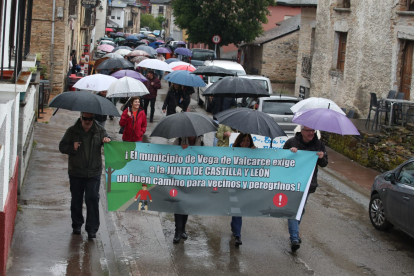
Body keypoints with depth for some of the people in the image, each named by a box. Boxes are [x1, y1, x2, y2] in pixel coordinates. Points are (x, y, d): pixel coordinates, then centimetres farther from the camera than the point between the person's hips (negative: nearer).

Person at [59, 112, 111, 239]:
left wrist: (107, 141, -21)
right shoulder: (72, 131, 2)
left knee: (93, 199, -6)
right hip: (76, 173, 1)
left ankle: (92, 229, -1)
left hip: (94, 173, -1)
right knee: (76, 199, 11)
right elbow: (62, 146, 4)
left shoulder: (100, 131, 3)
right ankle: (77, 224, 28)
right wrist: (72, 148, -17)